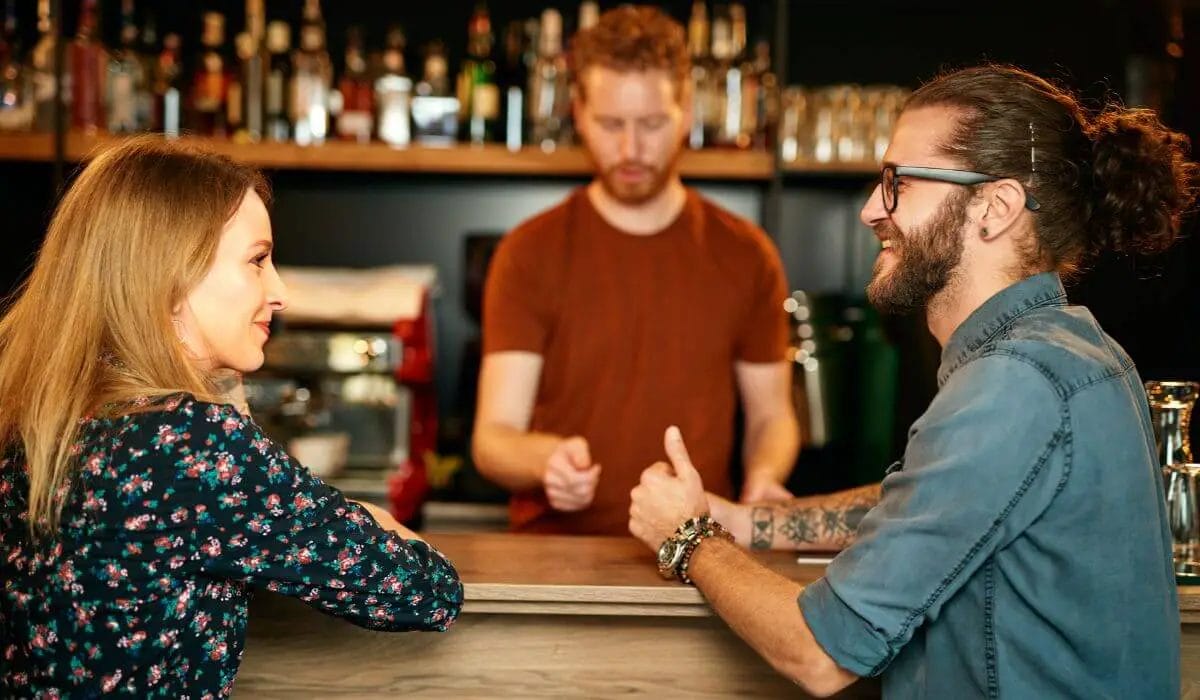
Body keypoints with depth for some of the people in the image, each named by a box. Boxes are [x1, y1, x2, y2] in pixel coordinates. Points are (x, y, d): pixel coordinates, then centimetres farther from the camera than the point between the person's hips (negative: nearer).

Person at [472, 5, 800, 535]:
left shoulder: (746, 255, 5)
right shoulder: (530, 253, 0)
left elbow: (771, 416, 14)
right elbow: (493, 437, -4)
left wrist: (762, 479, -7)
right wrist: (546, 460, -26)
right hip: (556, 554, -1)